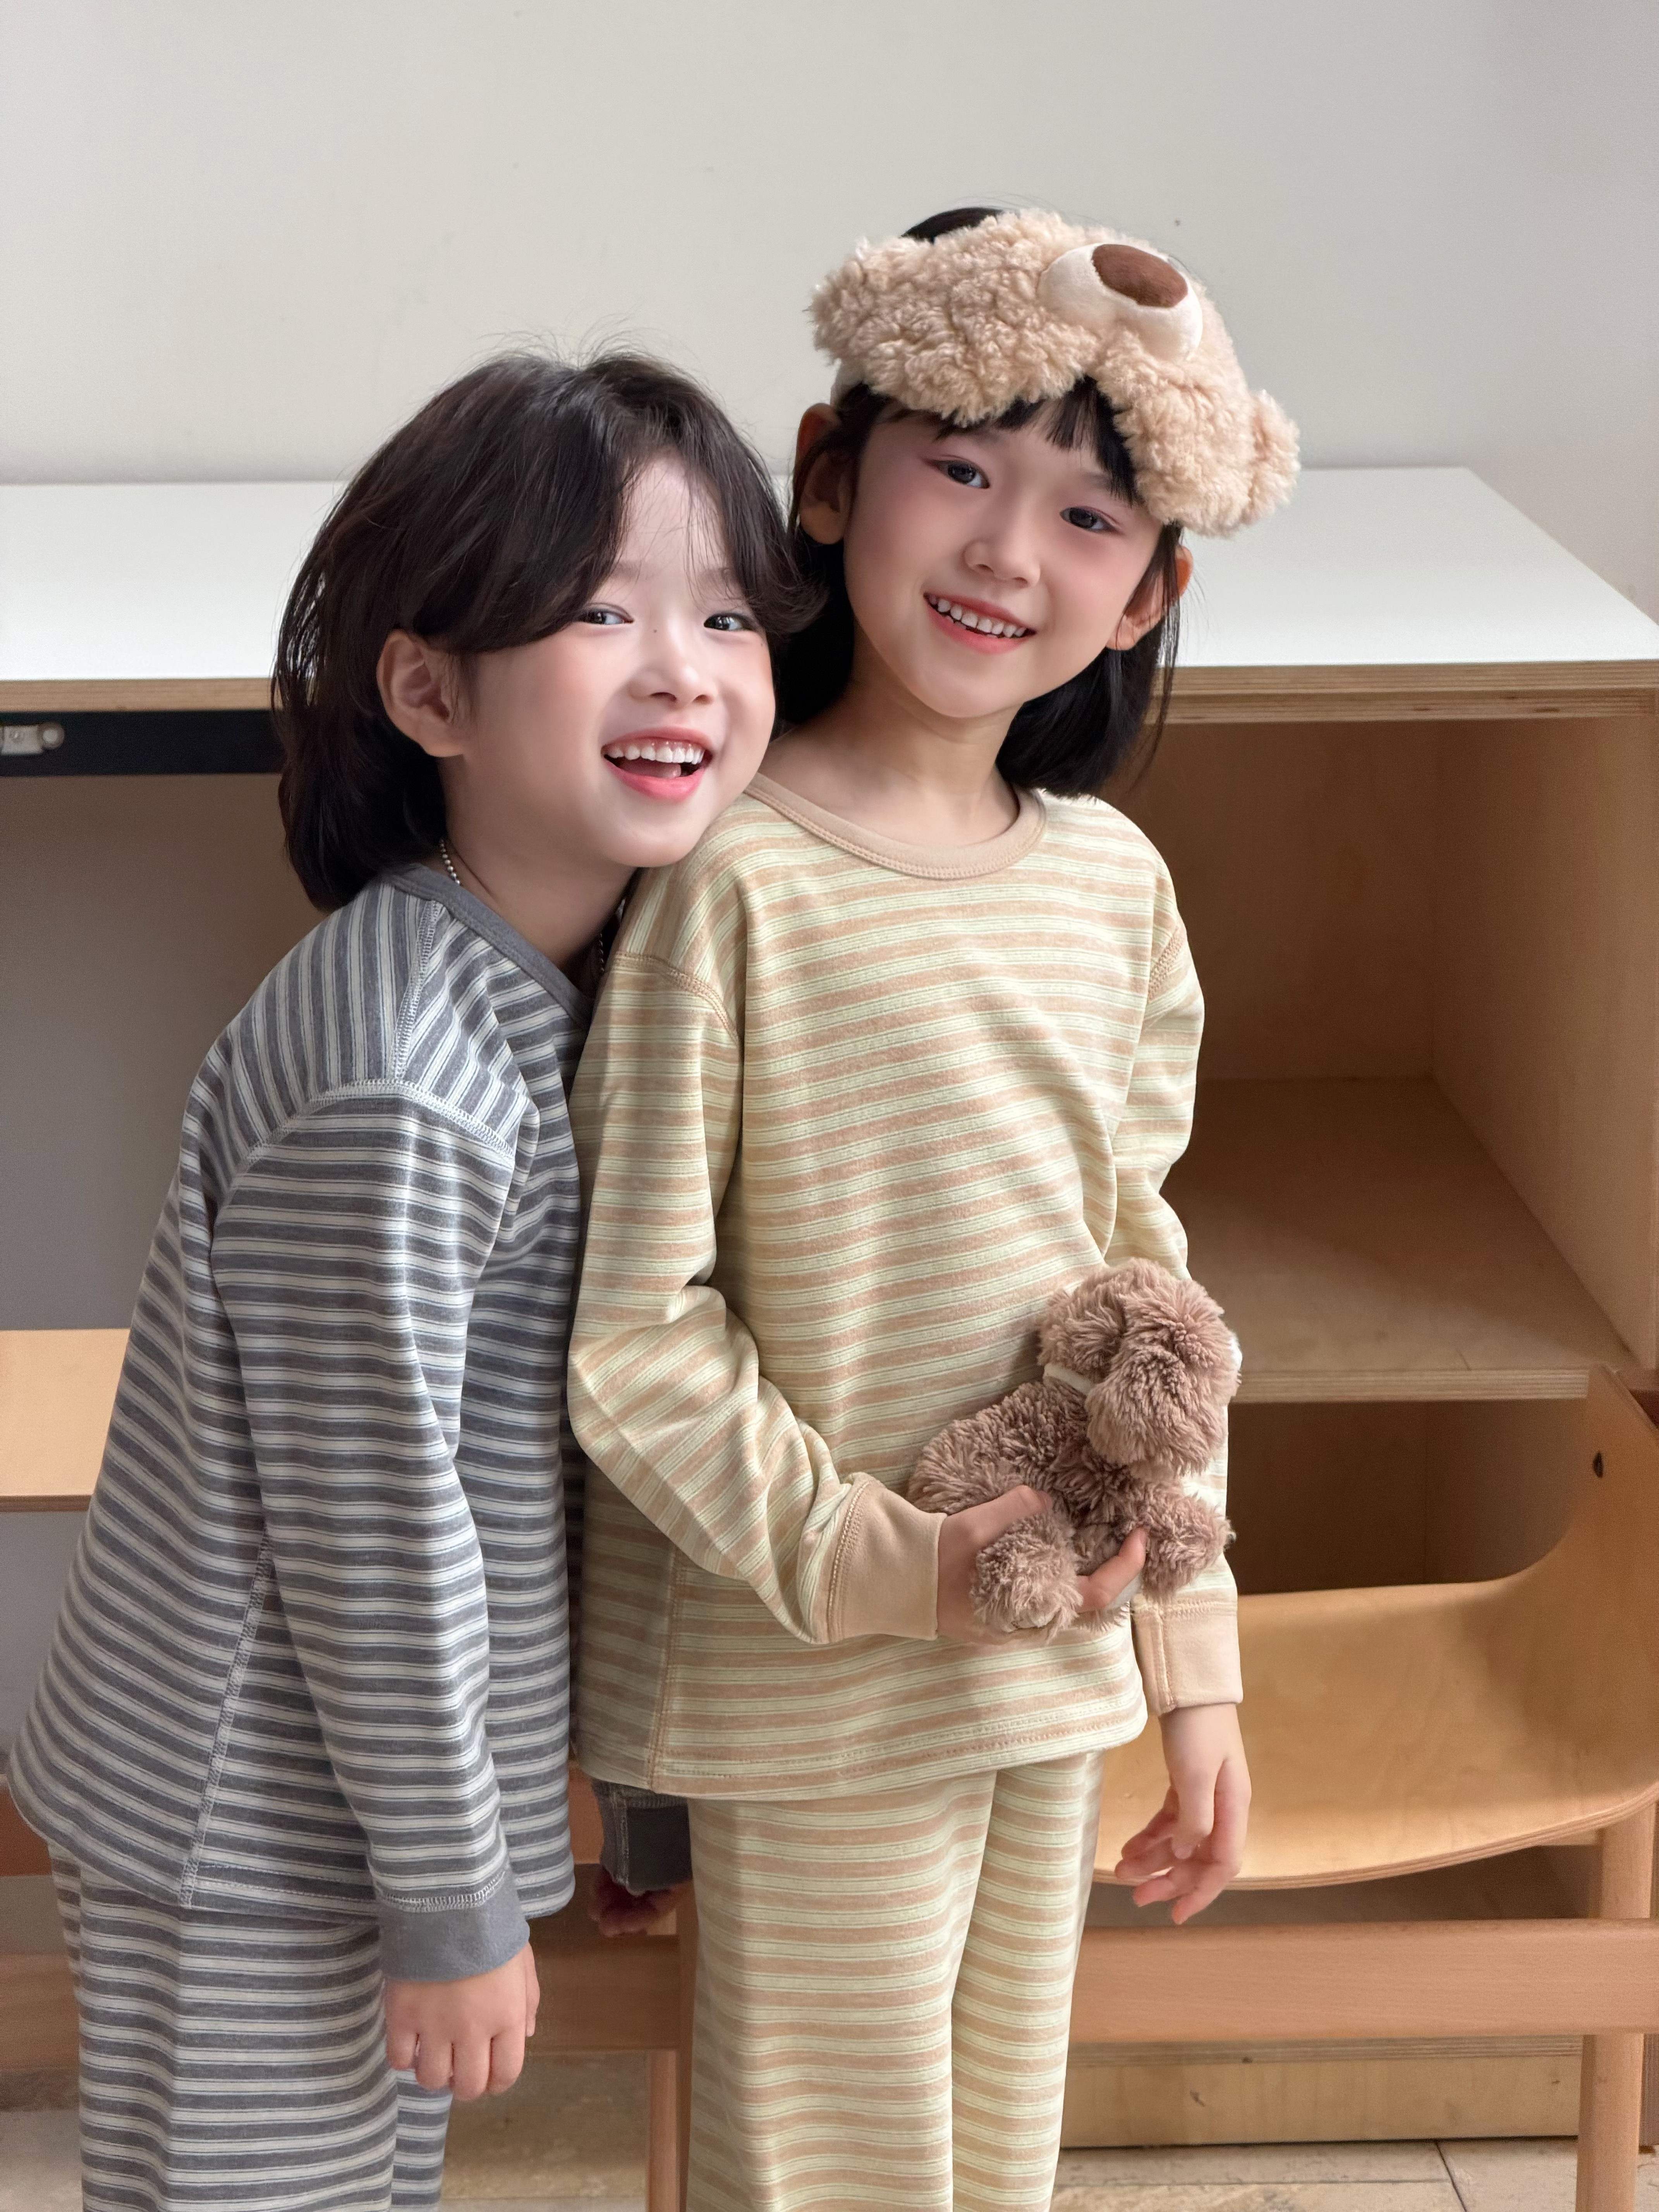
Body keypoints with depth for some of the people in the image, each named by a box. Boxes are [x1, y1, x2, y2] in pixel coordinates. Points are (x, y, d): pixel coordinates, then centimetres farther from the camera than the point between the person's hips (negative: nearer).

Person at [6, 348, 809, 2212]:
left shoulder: (573, 979, 2)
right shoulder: (392, 1089, -28)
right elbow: (367, 1524, -24)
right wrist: (454, 1908, -14)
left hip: (363, 1792, 9)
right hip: (250, 1849, -9)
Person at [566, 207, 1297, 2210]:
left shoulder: (1112, 881, 1)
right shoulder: (730, 881, -18)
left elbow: (1145, 1281, 9)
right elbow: (629, 1329, -16)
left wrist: (1197, 1670, 10)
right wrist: (878, 1563, -20)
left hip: (1060, 1663, 6)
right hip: (815, 1693, -6)